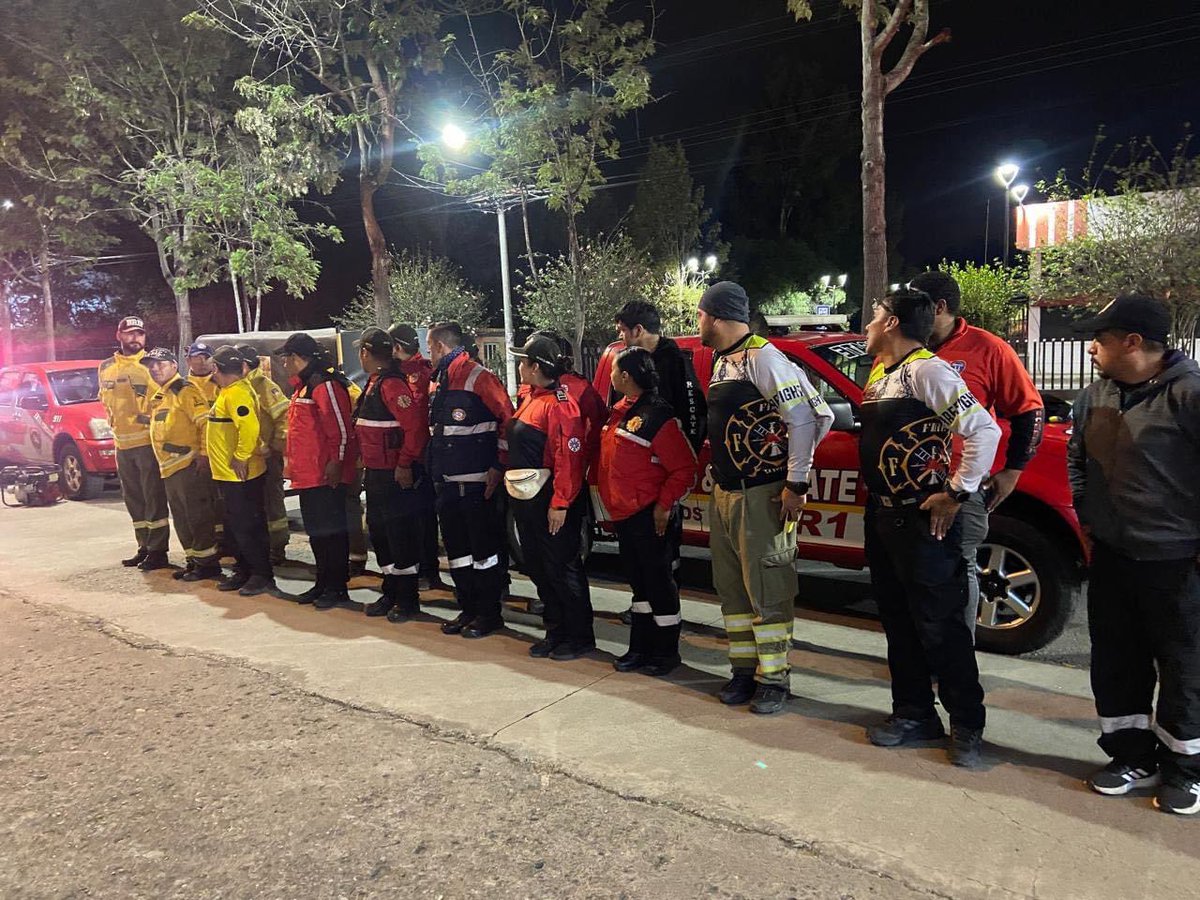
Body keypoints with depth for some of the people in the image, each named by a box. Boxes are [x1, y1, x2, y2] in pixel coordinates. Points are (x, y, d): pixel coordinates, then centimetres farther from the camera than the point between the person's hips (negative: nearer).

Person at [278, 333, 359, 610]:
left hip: (325, 474, -10)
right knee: (315, 531, 15)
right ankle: (323, 582, 25)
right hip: (307, 473, 10)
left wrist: (336, 461, -21)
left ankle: (338, 587, 6)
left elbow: (340, 426, -20)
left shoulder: (324, 383, -14)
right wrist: (290, 461, 22)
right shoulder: (303, 385, 18)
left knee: (330, 530, -2)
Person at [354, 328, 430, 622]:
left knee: (400, 534, -1)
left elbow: (415, 425, -25)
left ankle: (408, 600, 10)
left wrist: (405, 464, -23)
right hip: (376, 471, 10)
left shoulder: (392, 383, -18)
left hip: (395, 473, -10)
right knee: (379, 531, 16)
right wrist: (366, 460, 19)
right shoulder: (375, 382, 14)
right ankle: (390, 593, 29)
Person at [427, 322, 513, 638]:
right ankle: (468, 609, 26)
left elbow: (508, 420, -15)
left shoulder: (478, 377, -11)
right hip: (447, 482, 9)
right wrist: (435, 472, 16)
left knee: (484, 547, 1)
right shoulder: (440, 381, 14)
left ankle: (489, 612, 13)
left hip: (477, 482, -8)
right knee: (456, 548, 14)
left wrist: (499, 466, -16)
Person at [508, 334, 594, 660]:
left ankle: (580, 638, 13)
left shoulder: (559, 404, -17)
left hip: (550, 500, -10)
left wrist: (560, 503, -24)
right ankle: (556, 632, 28)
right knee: (538, 568, 16)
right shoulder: (530, 398, 12)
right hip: (525, 498, 10)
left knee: (562, 568, 0)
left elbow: (568, 457, -22)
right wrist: (506, 479, 17)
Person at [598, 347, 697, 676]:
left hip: (649, 517, -9)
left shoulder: (657, 416, -17)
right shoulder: (620, 411, 10)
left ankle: (666, 652, 16)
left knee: (659, 583, 3)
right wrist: (610, 500, 15)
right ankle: (640, 648, 28)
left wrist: (664, 505, -17)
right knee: (639, 582, 17)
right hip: (624, 514, 9)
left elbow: (685, 469, -17)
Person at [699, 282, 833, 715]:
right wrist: (718, 475, 14)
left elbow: (806, 418, -19)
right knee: (731, 588, 14)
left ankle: (774, 679, 12)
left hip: (762, 495, -9)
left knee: (767, 591, -1)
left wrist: (796, 484, -19)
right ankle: (744, 670, 26)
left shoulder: (763, 358, -14)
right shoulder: (721, 362, 14)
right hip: (725, 493, 9)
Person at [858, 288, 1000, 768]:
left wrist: (956, 493, -18)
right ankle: (913, 713, 28)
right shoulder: (878, 373, 13)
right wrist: (874, 498, 11)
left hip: (922, 520, -9)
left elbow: (984, 429, -21)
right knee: (897, 620, 15)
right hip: (881, 515, 9)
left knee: (938, 625, 0)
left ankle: (967, 725, 15)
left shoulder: (927, 370, -14)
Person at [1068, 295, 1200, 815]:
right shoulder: (1097, 396, 7)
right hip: (1110, 556, 7)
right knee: (1115, 662, 13)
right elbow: (1076, 458, 22)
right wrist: (1085, 515, 14)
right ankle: (1133, 759, 29)